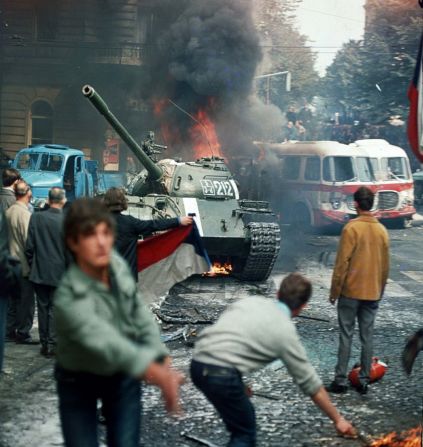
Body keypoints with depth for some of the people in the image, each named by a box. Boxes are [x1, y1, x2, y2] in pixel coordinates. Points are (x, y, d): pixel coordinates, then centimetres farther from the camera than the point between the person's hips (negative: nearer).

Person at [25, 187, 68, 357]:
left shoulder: (36, 218, -6)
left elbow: (29, 246, -2)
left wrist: (32, 265, 12)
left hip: (39, 272, 2)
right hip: (59, 273, -2)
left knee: (43, 307, 12)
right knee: (55, 309, 5)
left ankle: (44, 343, 16)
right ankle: (52, 343, 5)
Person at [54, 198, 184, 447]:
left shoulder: (118, 265, -16)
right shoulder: (70, 299, -35)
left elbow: (139, 314, -2)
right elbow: (108, 344, -49)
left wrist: (164, 364, -10)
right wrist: (160, 375, -63)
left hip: (123, 375, 4)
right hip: (79, 382, -4)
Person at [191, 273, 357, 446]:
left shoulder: (251, 300, 18)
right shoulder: (286, 331, 3)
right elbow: (310, 384, 9)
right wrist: (338, 419, 20)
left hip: (199, 363, 7)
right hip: (221, 373, -7)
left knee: (243, 419, 25)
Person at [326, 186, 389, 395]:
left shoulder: (351, 228, -12)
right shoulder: (382, 230, 5)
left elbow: (342, 263, -13)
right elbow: (385, 266, 11)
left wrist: (334, 291, -5)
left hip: (351, 291, -4)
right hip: (373, 293, 4)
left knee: (346, 335, 0)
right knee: (367, 336, 8)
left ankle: (340, 381, 0)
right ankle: (364, 381, 10)